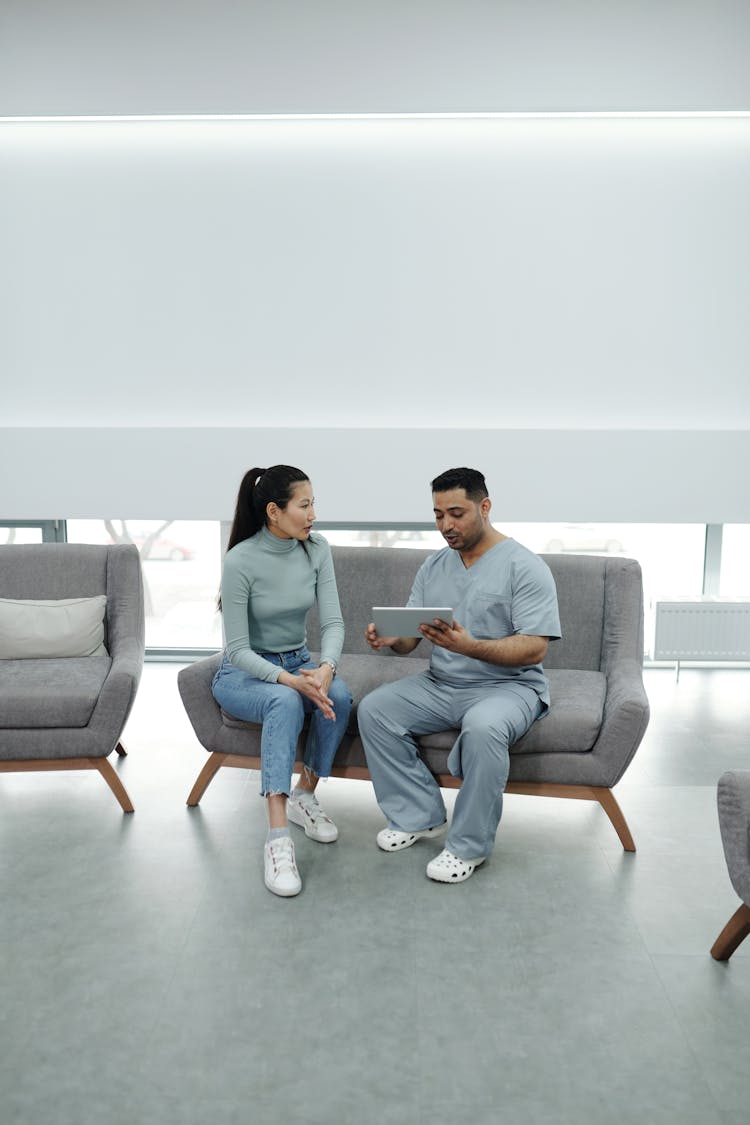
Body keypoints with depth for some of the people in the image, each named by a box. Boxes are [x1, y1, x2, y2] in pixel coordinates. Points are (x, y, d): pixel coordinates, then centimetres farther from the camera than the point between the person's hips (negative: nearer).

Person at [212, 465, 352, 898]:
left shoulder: (317, 549, -7)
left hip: (298, 662, 5)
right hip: (244, 672, -4)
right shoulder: (241, 560, -21)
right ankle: (278, 838, -38)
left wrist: (325, 668, -31)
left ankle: (304, 795, -6)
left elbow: (333, 622, -10)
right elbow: (238, 649, -20)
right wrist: (289, 680, -35)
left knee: (339, 695, -28)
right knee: (286, 702, -37)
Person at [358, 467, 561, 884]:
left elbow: (535, 649, -18)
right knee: (374, 709, -14)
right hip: (440, 685, 6)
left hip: (508, 686, -6)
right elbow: (410, 637, 6)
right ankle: (420, 816, 0)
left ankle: (469, 845, -15)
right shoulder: (434, 566, 9)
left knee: (482, 727, -37)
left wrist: (469, 646, -33)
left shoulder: (525, 567, -10)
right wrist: (390, 638, -19)